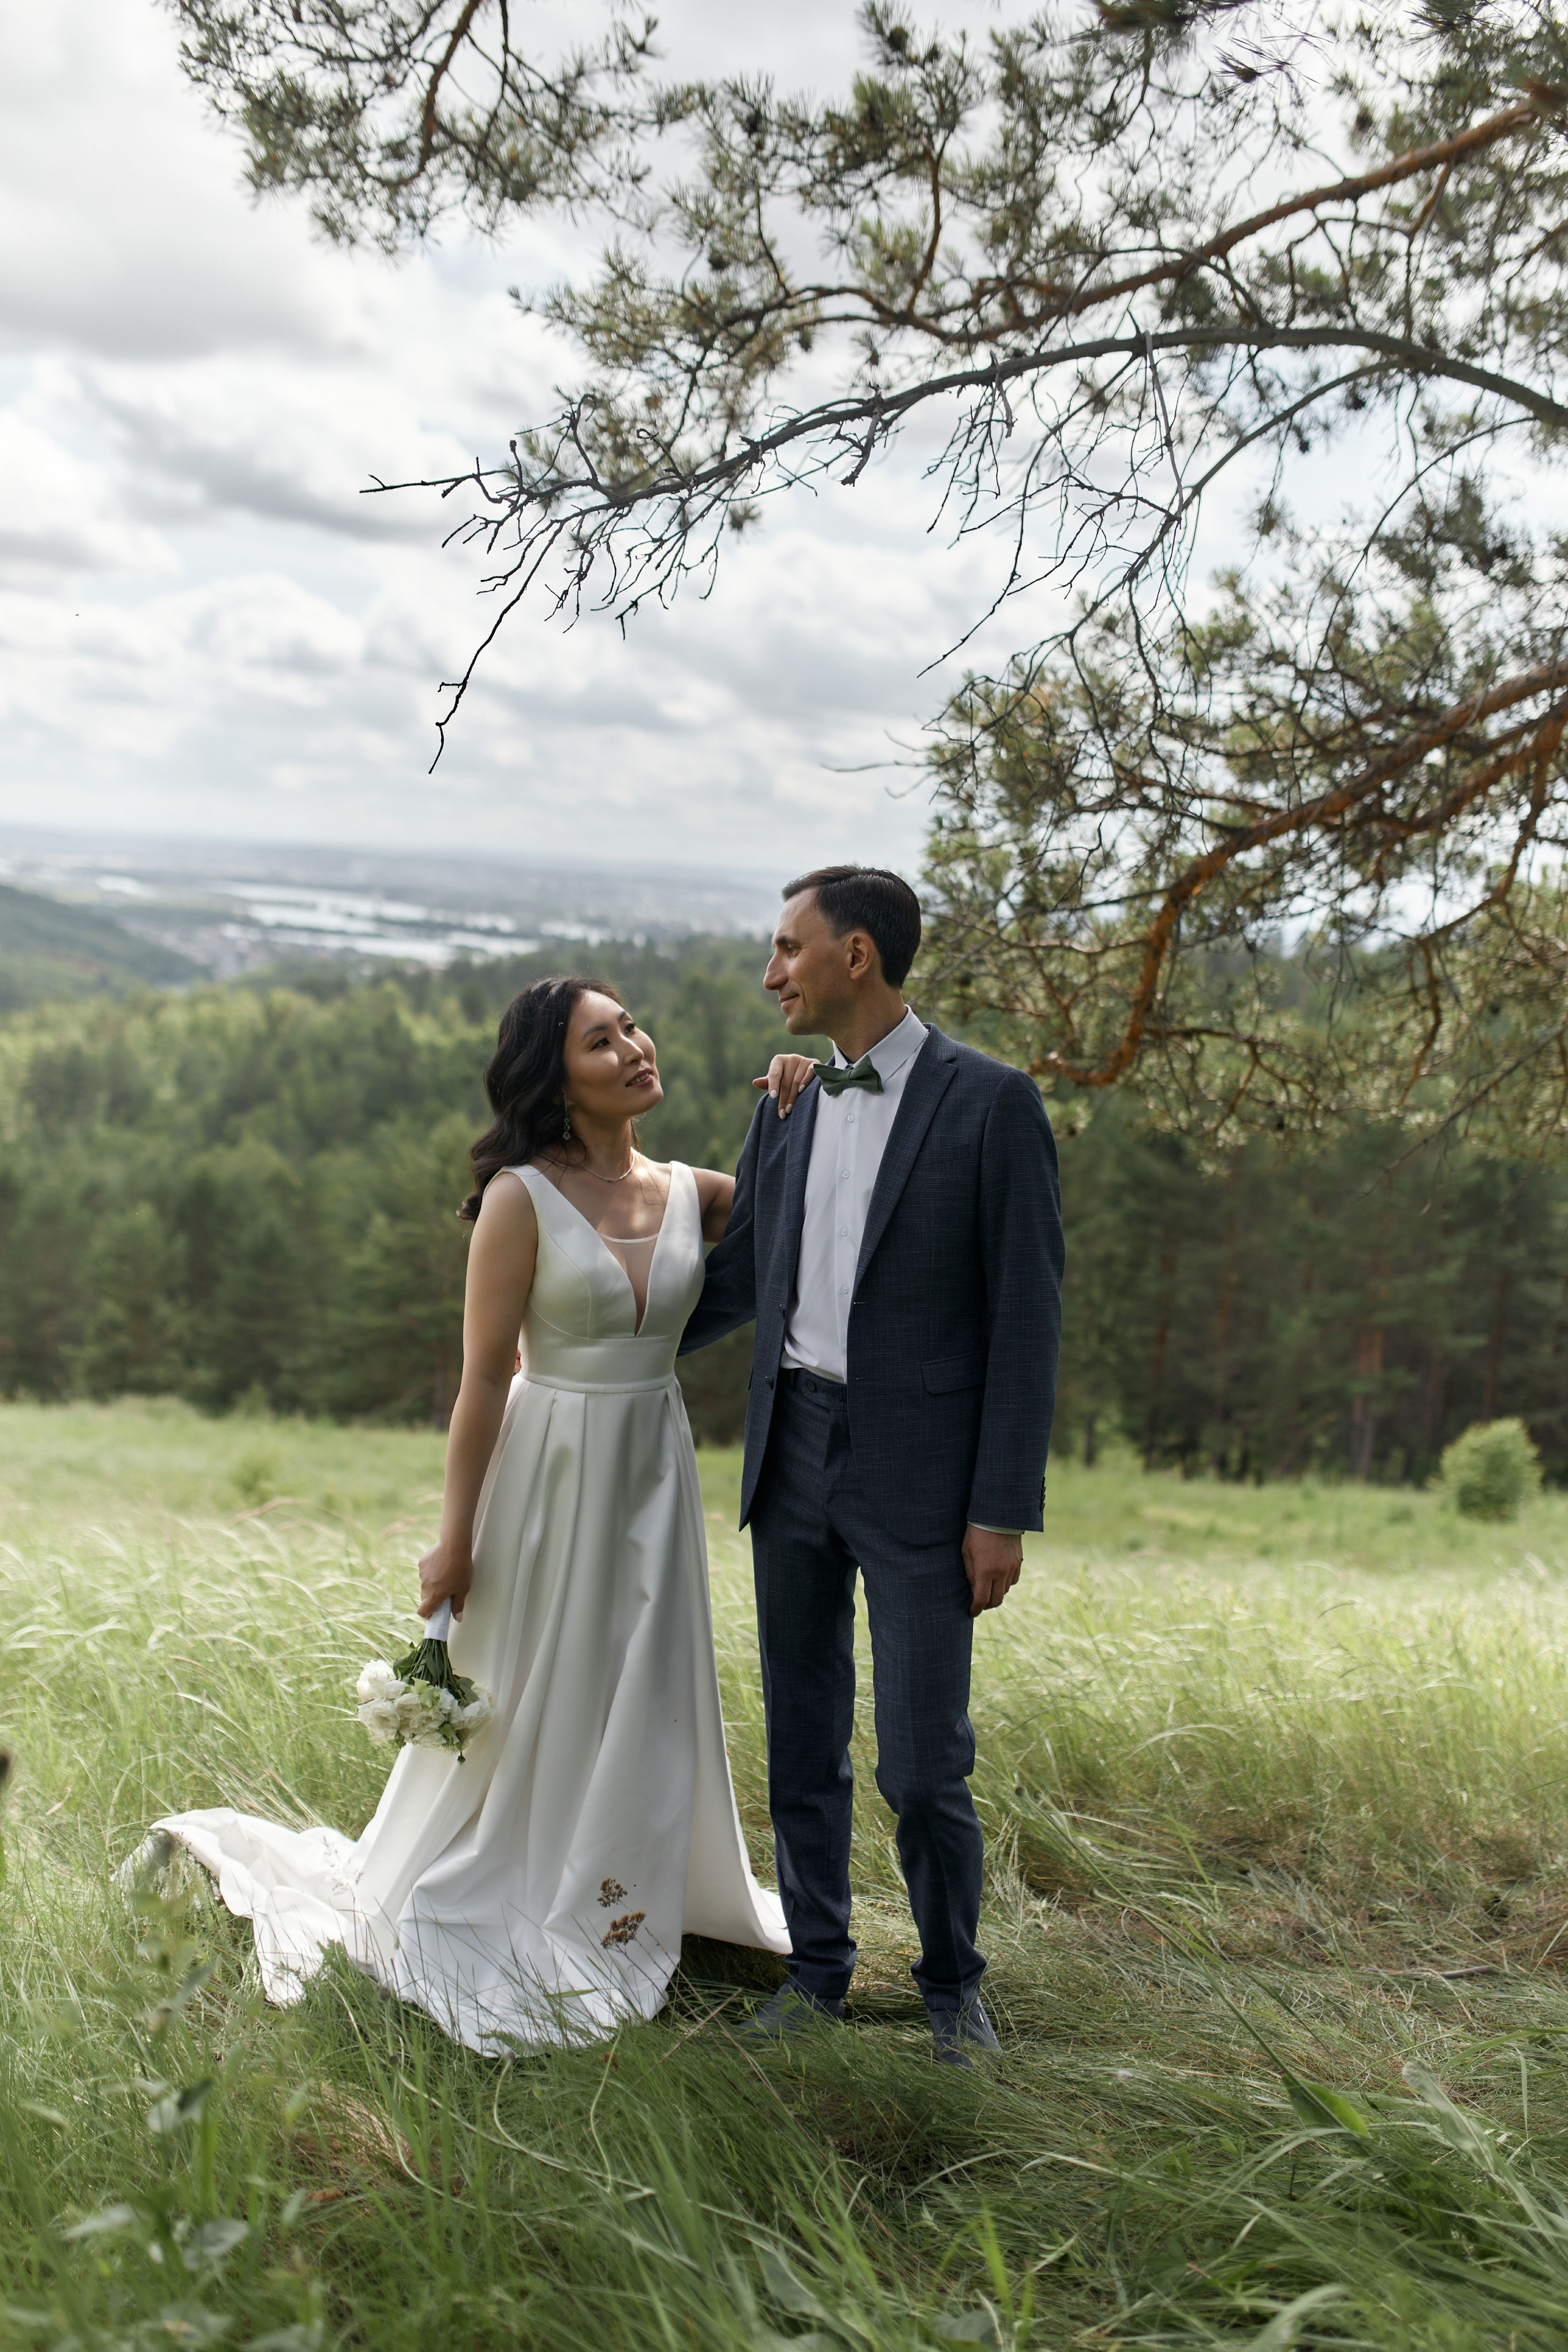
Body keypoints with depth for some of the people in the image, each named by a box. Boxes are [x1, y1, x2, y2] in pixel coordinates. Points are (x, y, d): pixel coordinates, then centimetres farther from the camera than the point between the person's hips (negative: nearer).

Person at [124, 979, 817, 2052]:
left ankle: (610, 1909, 34)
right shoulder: (522, 1199, -13)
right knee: (522, 1710, 7)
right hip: (553, 1472, -5)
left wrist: (793, 1116, -4)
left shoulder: (690, 1192, 1)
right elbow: (484, 1377, -11)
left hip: (657, 1477, 5)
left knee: (646, 1703, 14)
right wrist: (456, 1538, -10)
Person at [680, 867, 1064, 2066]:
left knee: (925, 1765, -1)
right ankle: (818, 1966, 29)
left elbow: (1027, 1315, -10)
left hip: (920, 1474, -5)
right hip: (793, 1456, 5)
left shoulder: (992, 1102, -9)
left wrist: (1003, 1509, -12)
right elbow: (736, 1278, 20)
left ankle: (954, 1981, 22)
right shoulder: (786, 1108, 8)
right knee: (803, 1744, 13)